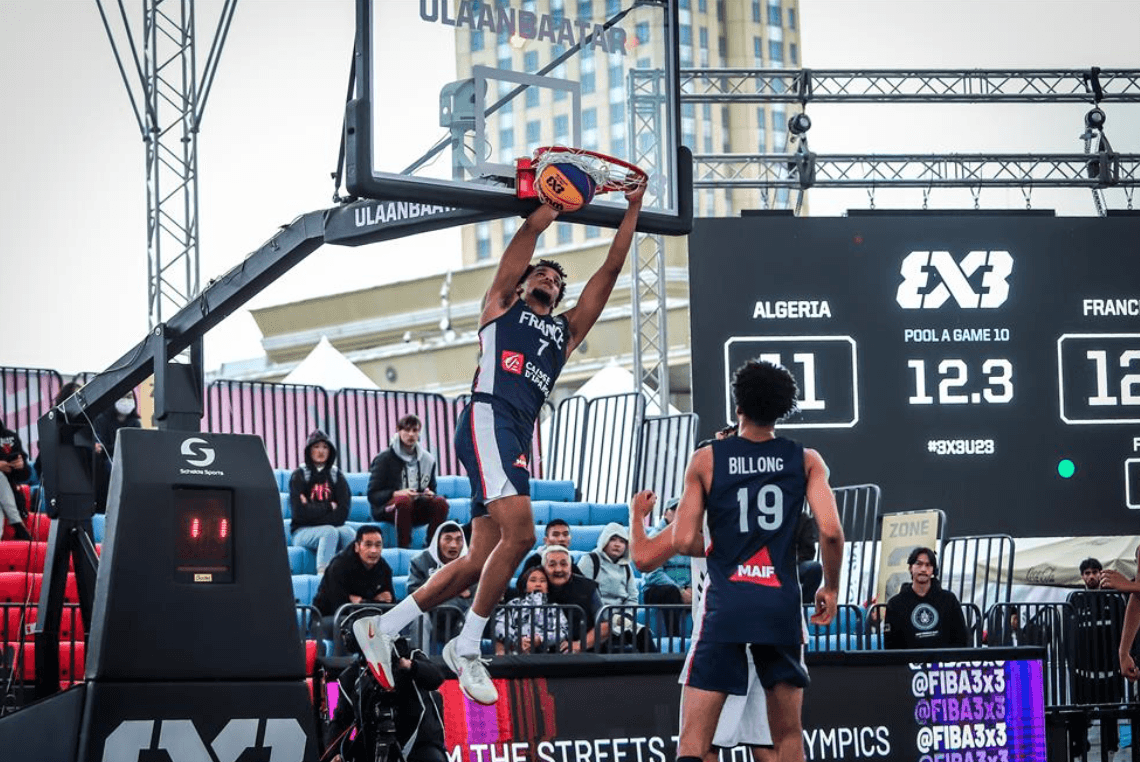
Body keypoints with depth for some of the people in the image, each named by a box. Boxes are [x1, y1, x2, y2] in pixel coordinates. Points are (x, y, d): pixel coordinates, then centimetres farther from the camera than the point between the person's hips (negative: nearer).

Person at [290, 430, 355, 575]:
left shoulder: (337, 476, 12)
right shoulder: (299, 476, 4)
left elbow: (342, 514, 1)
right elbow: (299, 513, -9)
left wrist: (313, 509, -9)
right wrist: (328, 506, -5)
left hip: (333, 528, 3)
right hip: (302, 532, -3)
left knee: (348, 532, -30)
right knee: (330, 532, -34)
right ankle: (322, 573, -46)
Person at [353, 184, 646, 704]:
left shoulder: (566, 330, 30)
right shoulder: (503, 305, 17)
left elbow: (610, 270, 29)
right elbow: (531, 231, 8)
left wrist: (633, 209, 28)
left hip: (519, 437, 7)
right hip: (489, 417, -7)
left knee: (480, 561, 1)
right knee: (519, 534, -22)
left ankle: (382, 628, 10)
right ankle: (467, 649, -13)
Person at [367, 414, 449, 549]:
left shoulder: (427, 459, 13)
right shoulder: (385, 458, 0)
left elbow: (432, 489, 20)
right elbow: (372, 495, -5)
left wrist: (429, 493, -6)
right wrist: (395, 494, -23)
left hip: (416, 509, 4)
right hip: (388, 508, -4)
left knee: (440, 502, -24)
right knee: (404, 500, -38)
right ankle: (403, 547, -36)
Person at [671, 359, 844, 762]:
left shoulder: (706, 459, 3)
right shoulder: (806, 460, 5)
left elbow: (684, 541, -2)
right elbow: (831, 531, -6)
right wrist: (831, 586, 10)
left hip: (725, 603, -2)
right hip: (781, 604, 2)